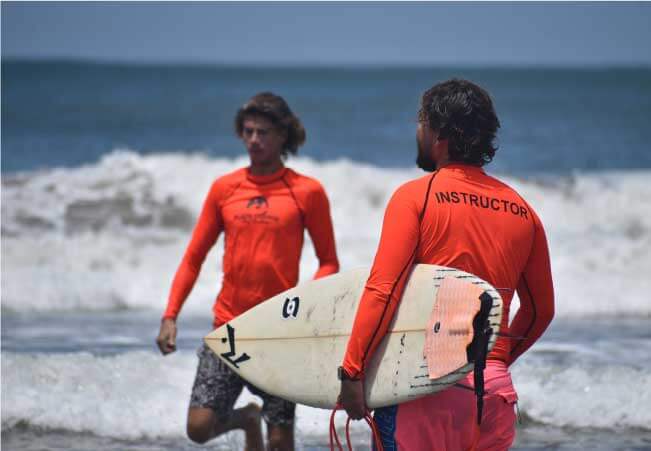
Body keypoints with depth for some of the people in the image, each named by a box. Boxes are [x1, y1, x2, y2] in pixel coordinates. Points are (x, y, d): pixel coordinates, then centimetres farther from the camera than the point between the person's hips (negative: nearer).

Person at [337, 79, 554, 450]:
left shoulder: (415, 196, -4)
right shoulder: (523, 211, 10)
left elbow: (383, 290, -13)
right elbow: (541, 309, 18)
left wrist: (352, 371, -9)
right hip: (494, 388, 5)